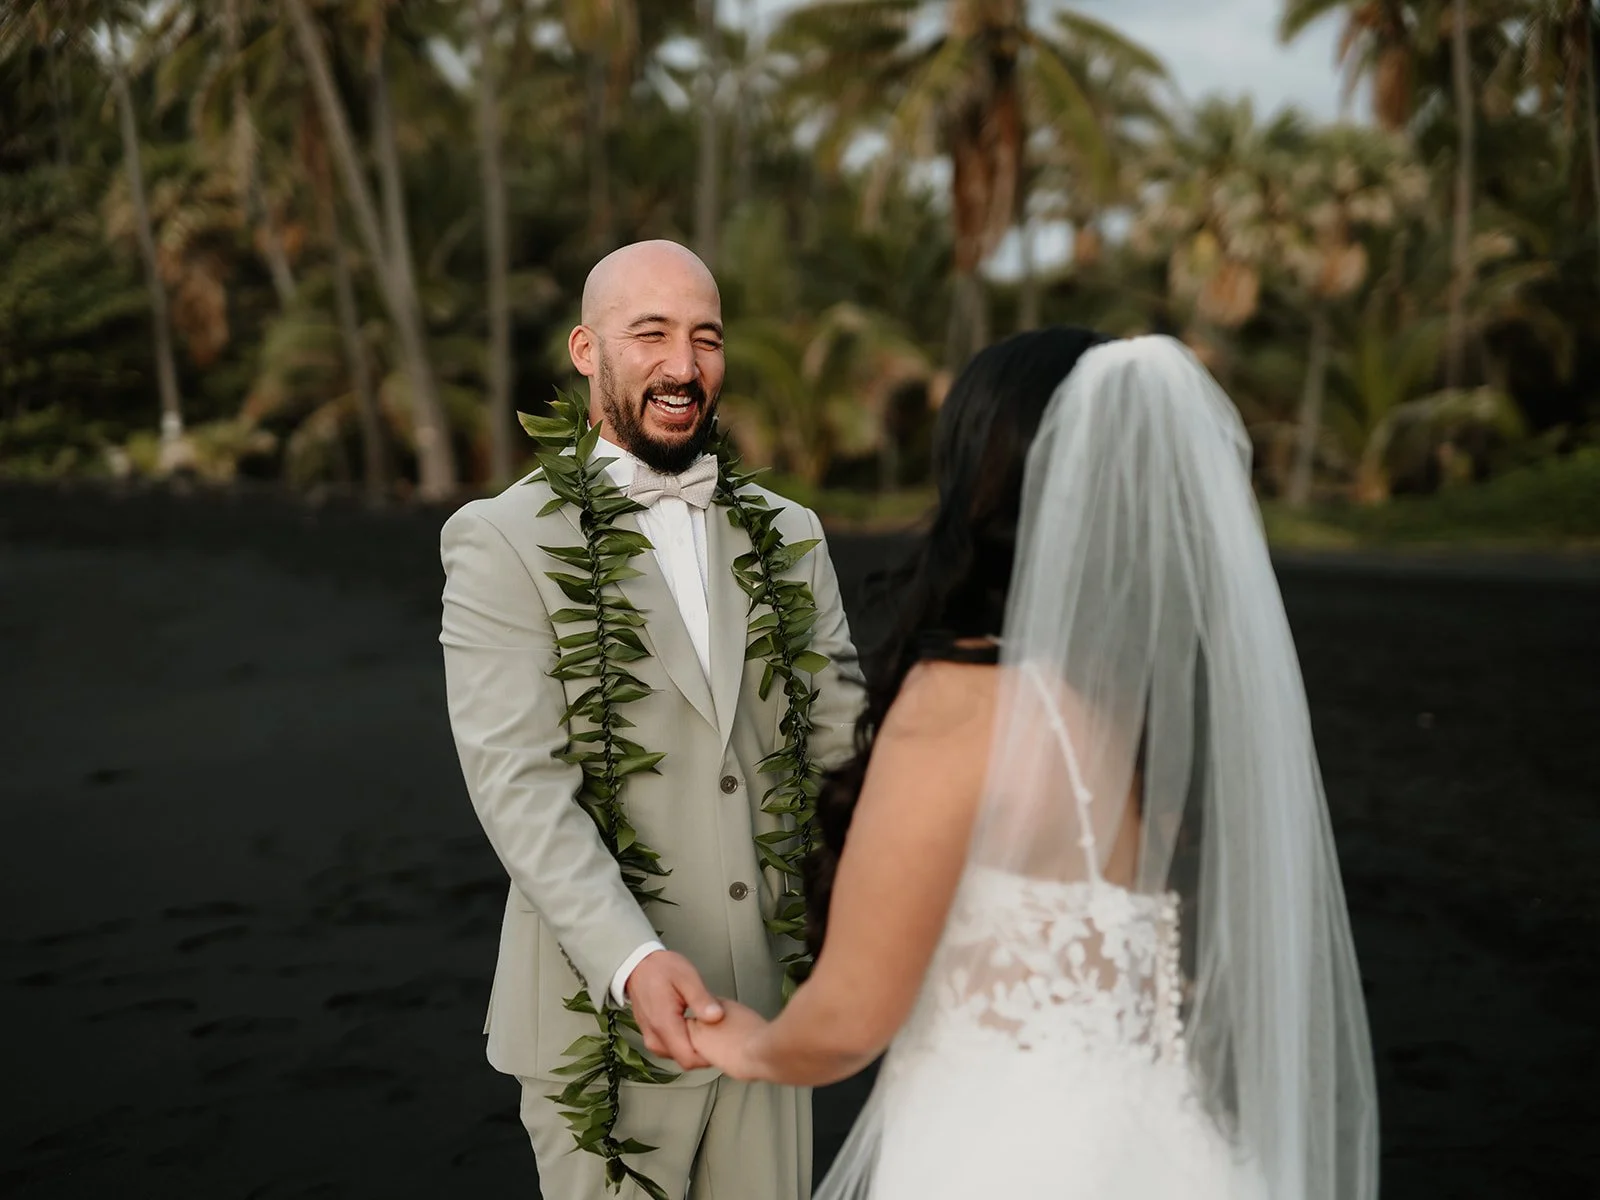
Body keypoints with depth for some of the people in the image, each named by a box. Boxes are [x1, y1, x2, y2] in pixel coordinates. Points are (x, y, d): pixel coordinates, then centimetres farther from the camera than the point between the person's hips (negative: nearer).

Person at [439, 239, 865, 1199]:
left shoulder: (788, 534, 8)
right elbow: (520, 781, -16)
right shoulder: (504, 541, -7)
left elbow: (843, 733, 3)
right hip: (605, 1013, -4)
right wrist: (631, 961, -28)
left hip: (767, 1004, 4)